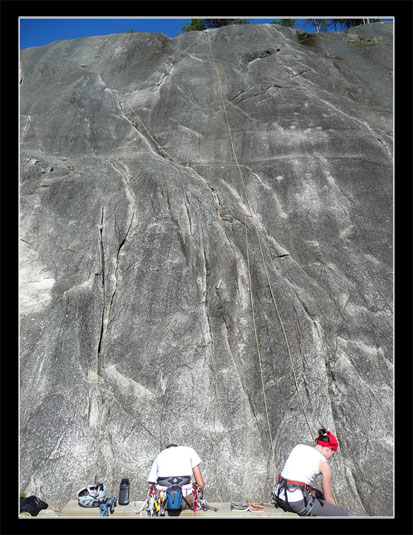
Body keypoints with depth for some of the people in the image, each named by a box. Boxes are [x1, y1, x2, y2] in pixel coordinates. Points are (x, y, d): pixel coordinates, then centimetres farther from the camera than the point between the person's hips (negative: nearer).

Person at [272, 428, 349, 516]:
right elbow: (329, 499, 7)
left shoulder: (299, 447, 13)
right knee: (344, 515, 7)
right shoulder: (324, 464, -2)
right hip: (297, 502, -7)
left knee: (320, 496, 33)